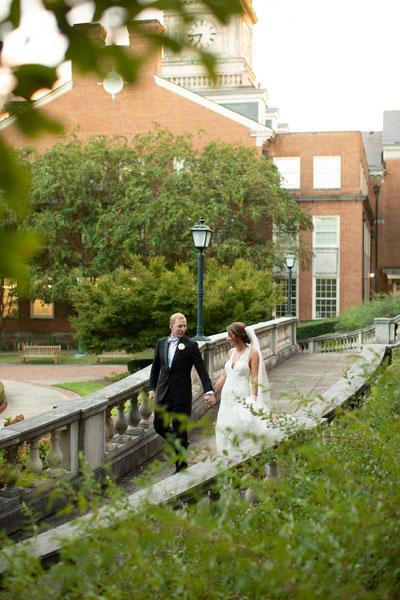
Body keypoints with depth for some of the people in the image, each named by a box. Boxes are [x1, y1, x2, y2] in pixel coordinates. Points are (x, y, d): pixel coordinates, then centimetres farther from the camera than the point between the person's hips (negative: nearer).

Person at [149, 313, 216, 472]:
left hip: (181, 395, -4)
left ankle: (181, 467, 14)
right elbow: (155, 367, 15)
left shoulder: (191, 345, -7)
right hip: (163, 394, 5)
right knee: (159, 426, 8)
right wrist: (152, 389, 12)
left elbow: (201, 369, -8)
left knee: (180, 431, 1)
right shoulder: (161, 343, 7)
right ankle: (181, 444, 34)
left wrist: (209, 391, -14)